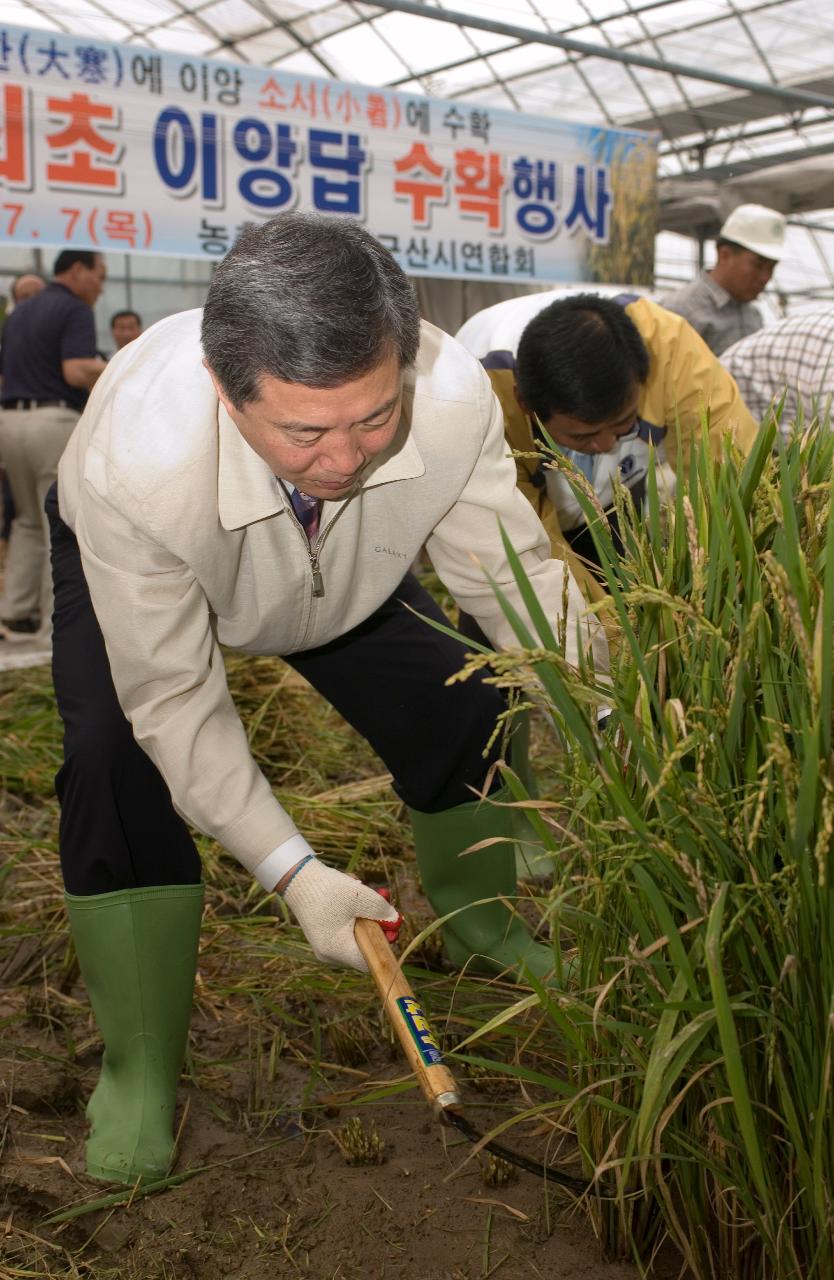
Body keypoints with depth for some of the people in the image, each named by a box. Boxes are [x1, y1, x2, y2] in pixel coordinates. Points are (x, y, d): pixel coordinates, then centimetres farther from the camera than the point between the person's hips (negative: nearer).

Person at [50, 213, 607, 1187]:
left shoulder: (453, 398, -38)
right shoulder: (133, 459, -45)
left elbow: (517, 576, -24)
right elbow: (173, 697, -33)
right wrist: (294, 872, -37)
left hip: (347, 566, 3)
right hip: (131, 562, -2)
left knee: (464, 713, -3)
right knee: (117, 766, -24)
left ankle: (478, 930, 28)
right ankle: (136, 1070, -3)